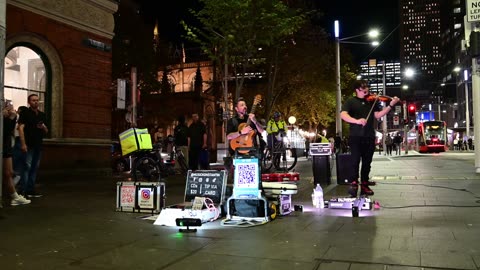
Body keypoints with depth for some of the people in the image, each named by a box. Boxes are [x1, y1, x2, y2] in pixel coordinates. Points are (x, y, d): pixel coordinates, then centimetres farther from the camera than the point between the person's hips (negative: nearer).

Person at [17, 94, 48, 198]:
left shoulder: (42, 115, 15)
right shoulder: (25, 113, -3)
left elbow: (46, 132, 20)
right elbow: (21, 128, -12)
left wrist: (43, 127, -5)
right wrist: (23, 144, -20)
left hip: (38, 145, 6)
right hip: (29, 145, -6)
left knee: (35, 167, 9)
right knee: (27, 167, -8)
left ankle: (31, 190, 16)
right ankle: (23, 190, -5)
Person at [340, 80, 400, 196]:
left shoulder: (372, 101, 13)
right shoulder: (351, 101, 2)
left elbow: (378, 115, 1)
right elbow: (343, 115, -14)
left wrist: (390, 105, -12)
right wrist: (357, 121, -30)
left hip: (369, 137, 4)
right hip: (355, 137, -4)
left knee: (367, 162, 7)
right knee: (355, 160, -12)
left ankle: (364, 185, 15)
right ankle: (354, 183, -8)